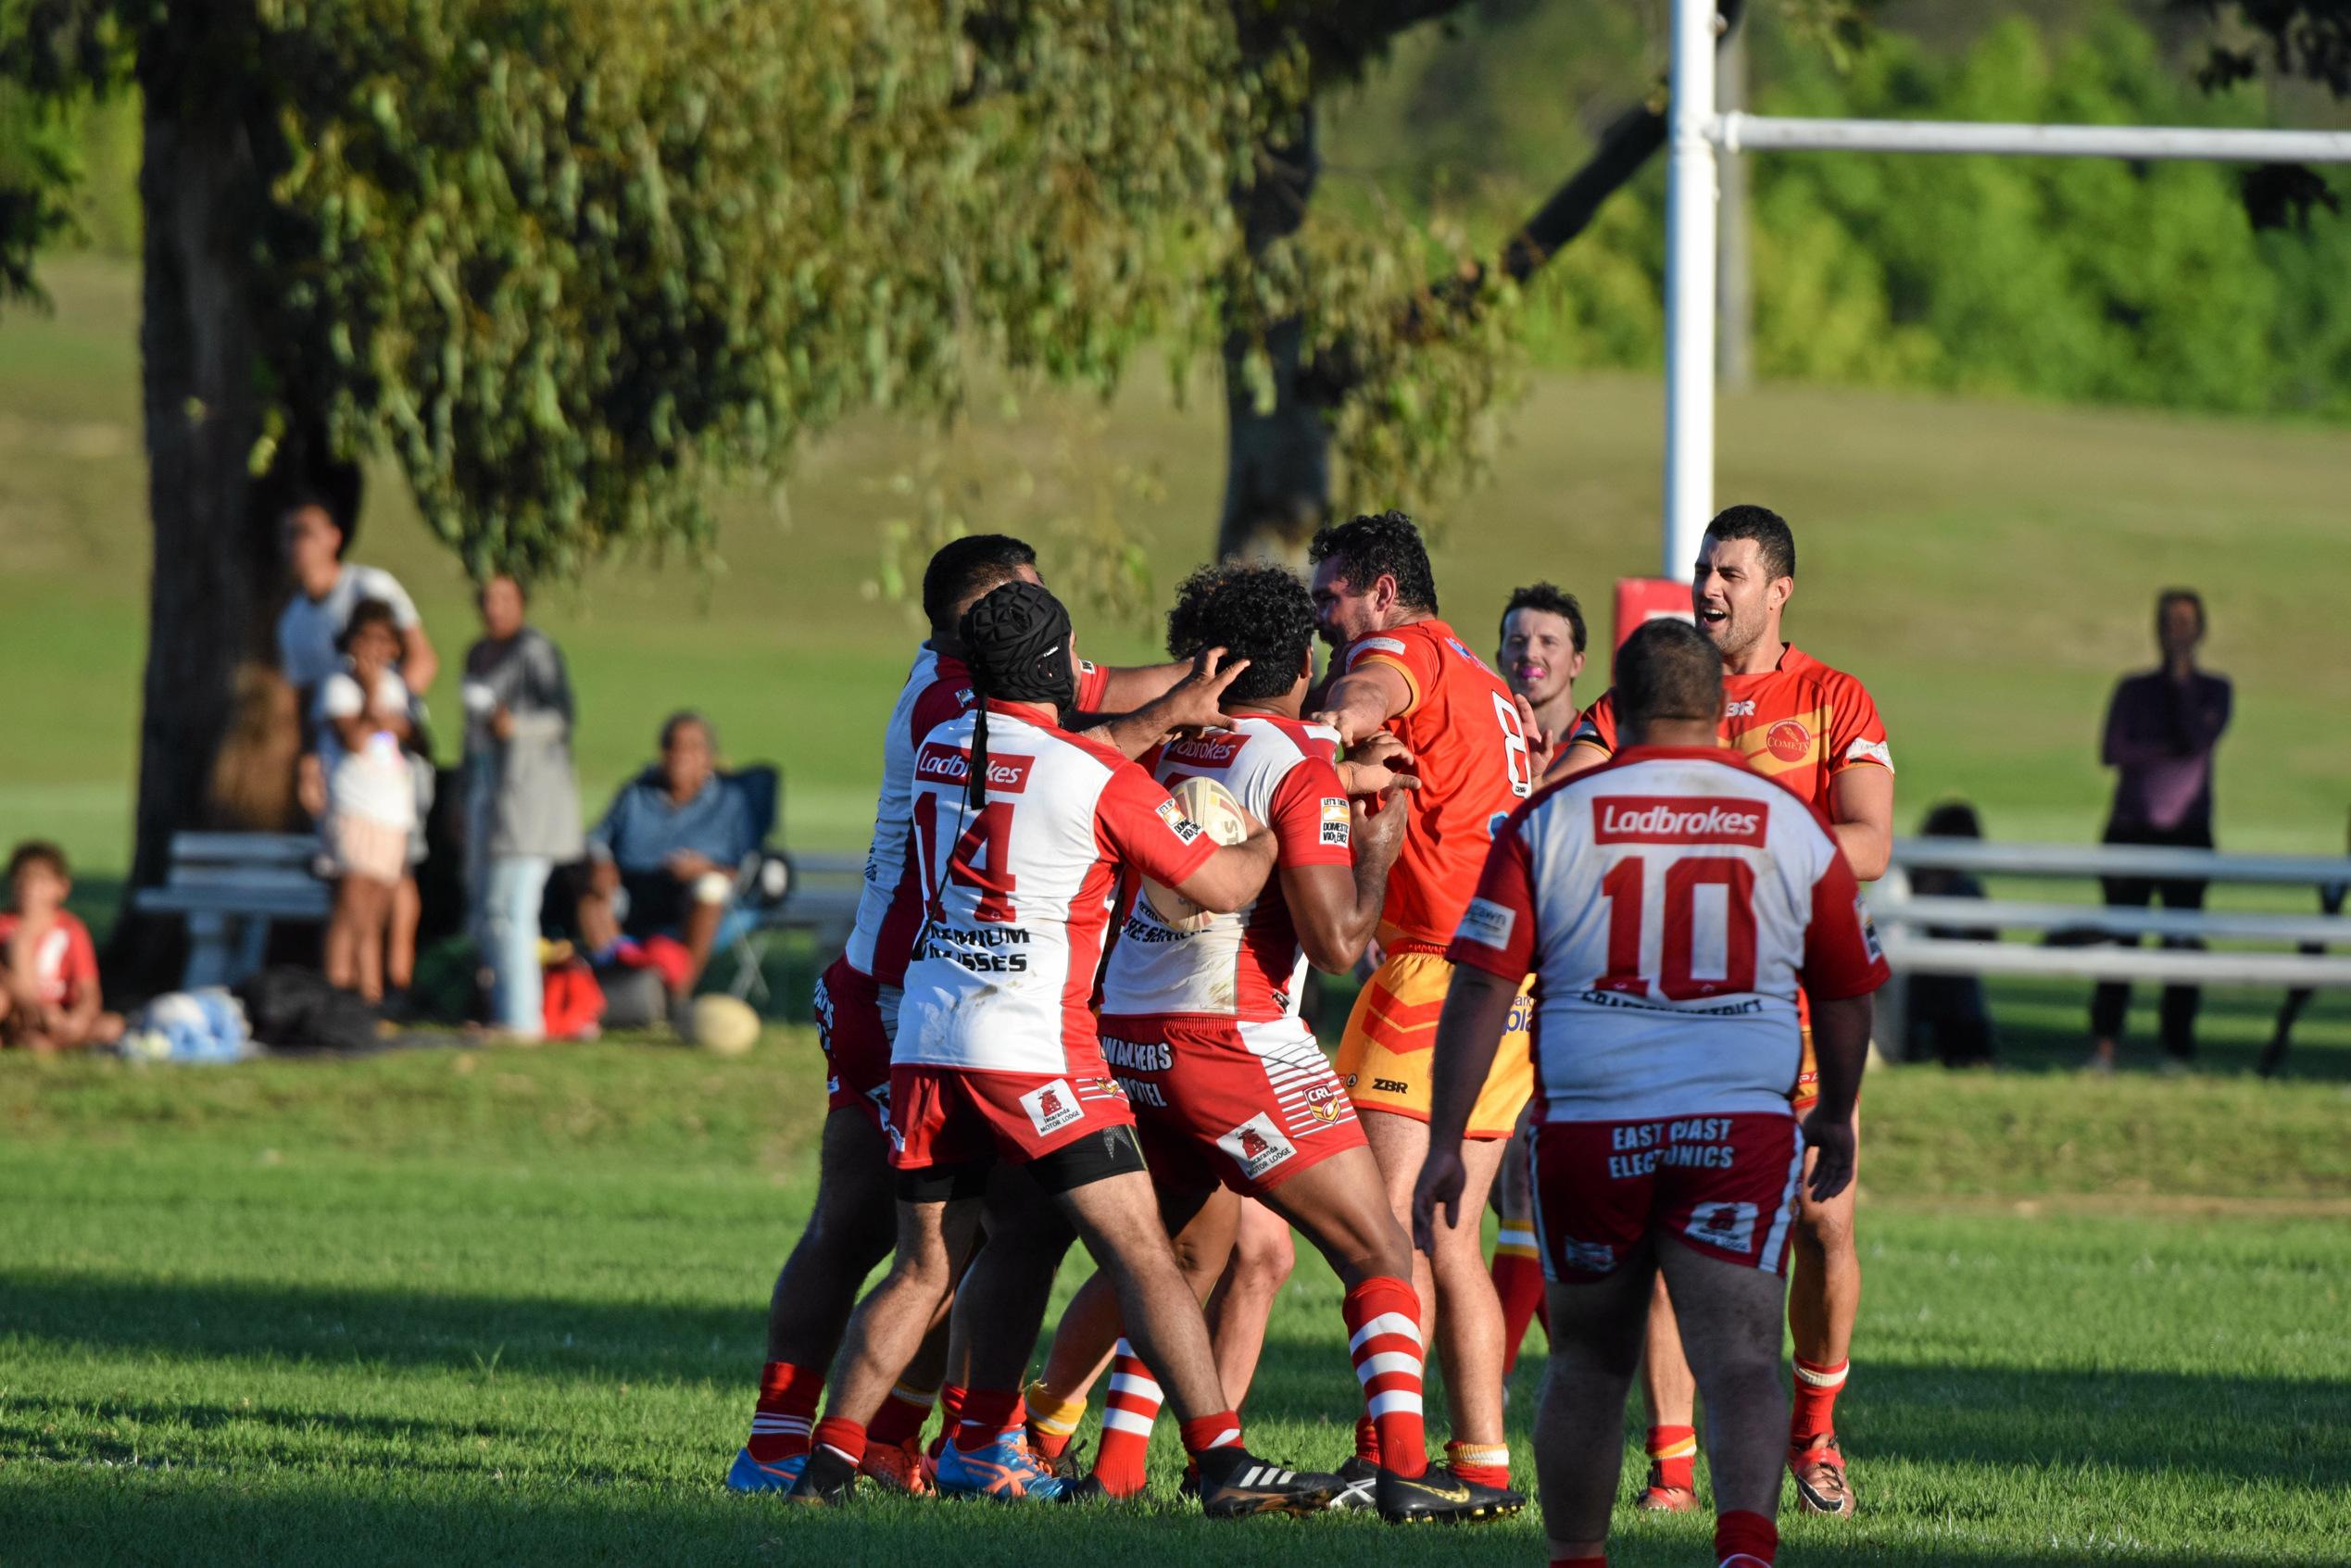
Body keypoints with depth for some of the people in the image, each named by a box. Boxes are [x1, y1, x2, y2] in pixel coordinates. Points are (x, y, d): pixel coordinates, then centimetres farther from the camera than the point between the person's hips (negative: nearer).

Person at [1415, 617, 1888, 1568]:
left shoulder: (1549, 821, 2)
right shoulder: (1790, 827, 6)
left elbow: (1480, 992, -3)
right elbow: (1845, 995, 17)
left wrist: (1444, 1145, 0)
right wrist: (1835, 1117, 34)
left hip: (1589, 1127, 1)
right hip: (1742, 1126, 0)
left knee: (1589, 1364, 16)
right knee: (1741, 1358, -8)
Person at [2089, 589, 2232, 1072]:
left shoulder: (2213, 690, 9)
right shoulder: (2133, 688, 11)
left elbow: (2200, 737, -10)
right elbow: (2112, 751, -1)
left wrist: (2181, 676, -6)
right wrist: (2169, 752, -9)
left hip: (2187, 832, -1)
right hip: (2132, 829, 1)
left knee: (2182, 943, -5)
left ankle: (2178, 1051, -3)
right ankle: (2103, 1048, -8)